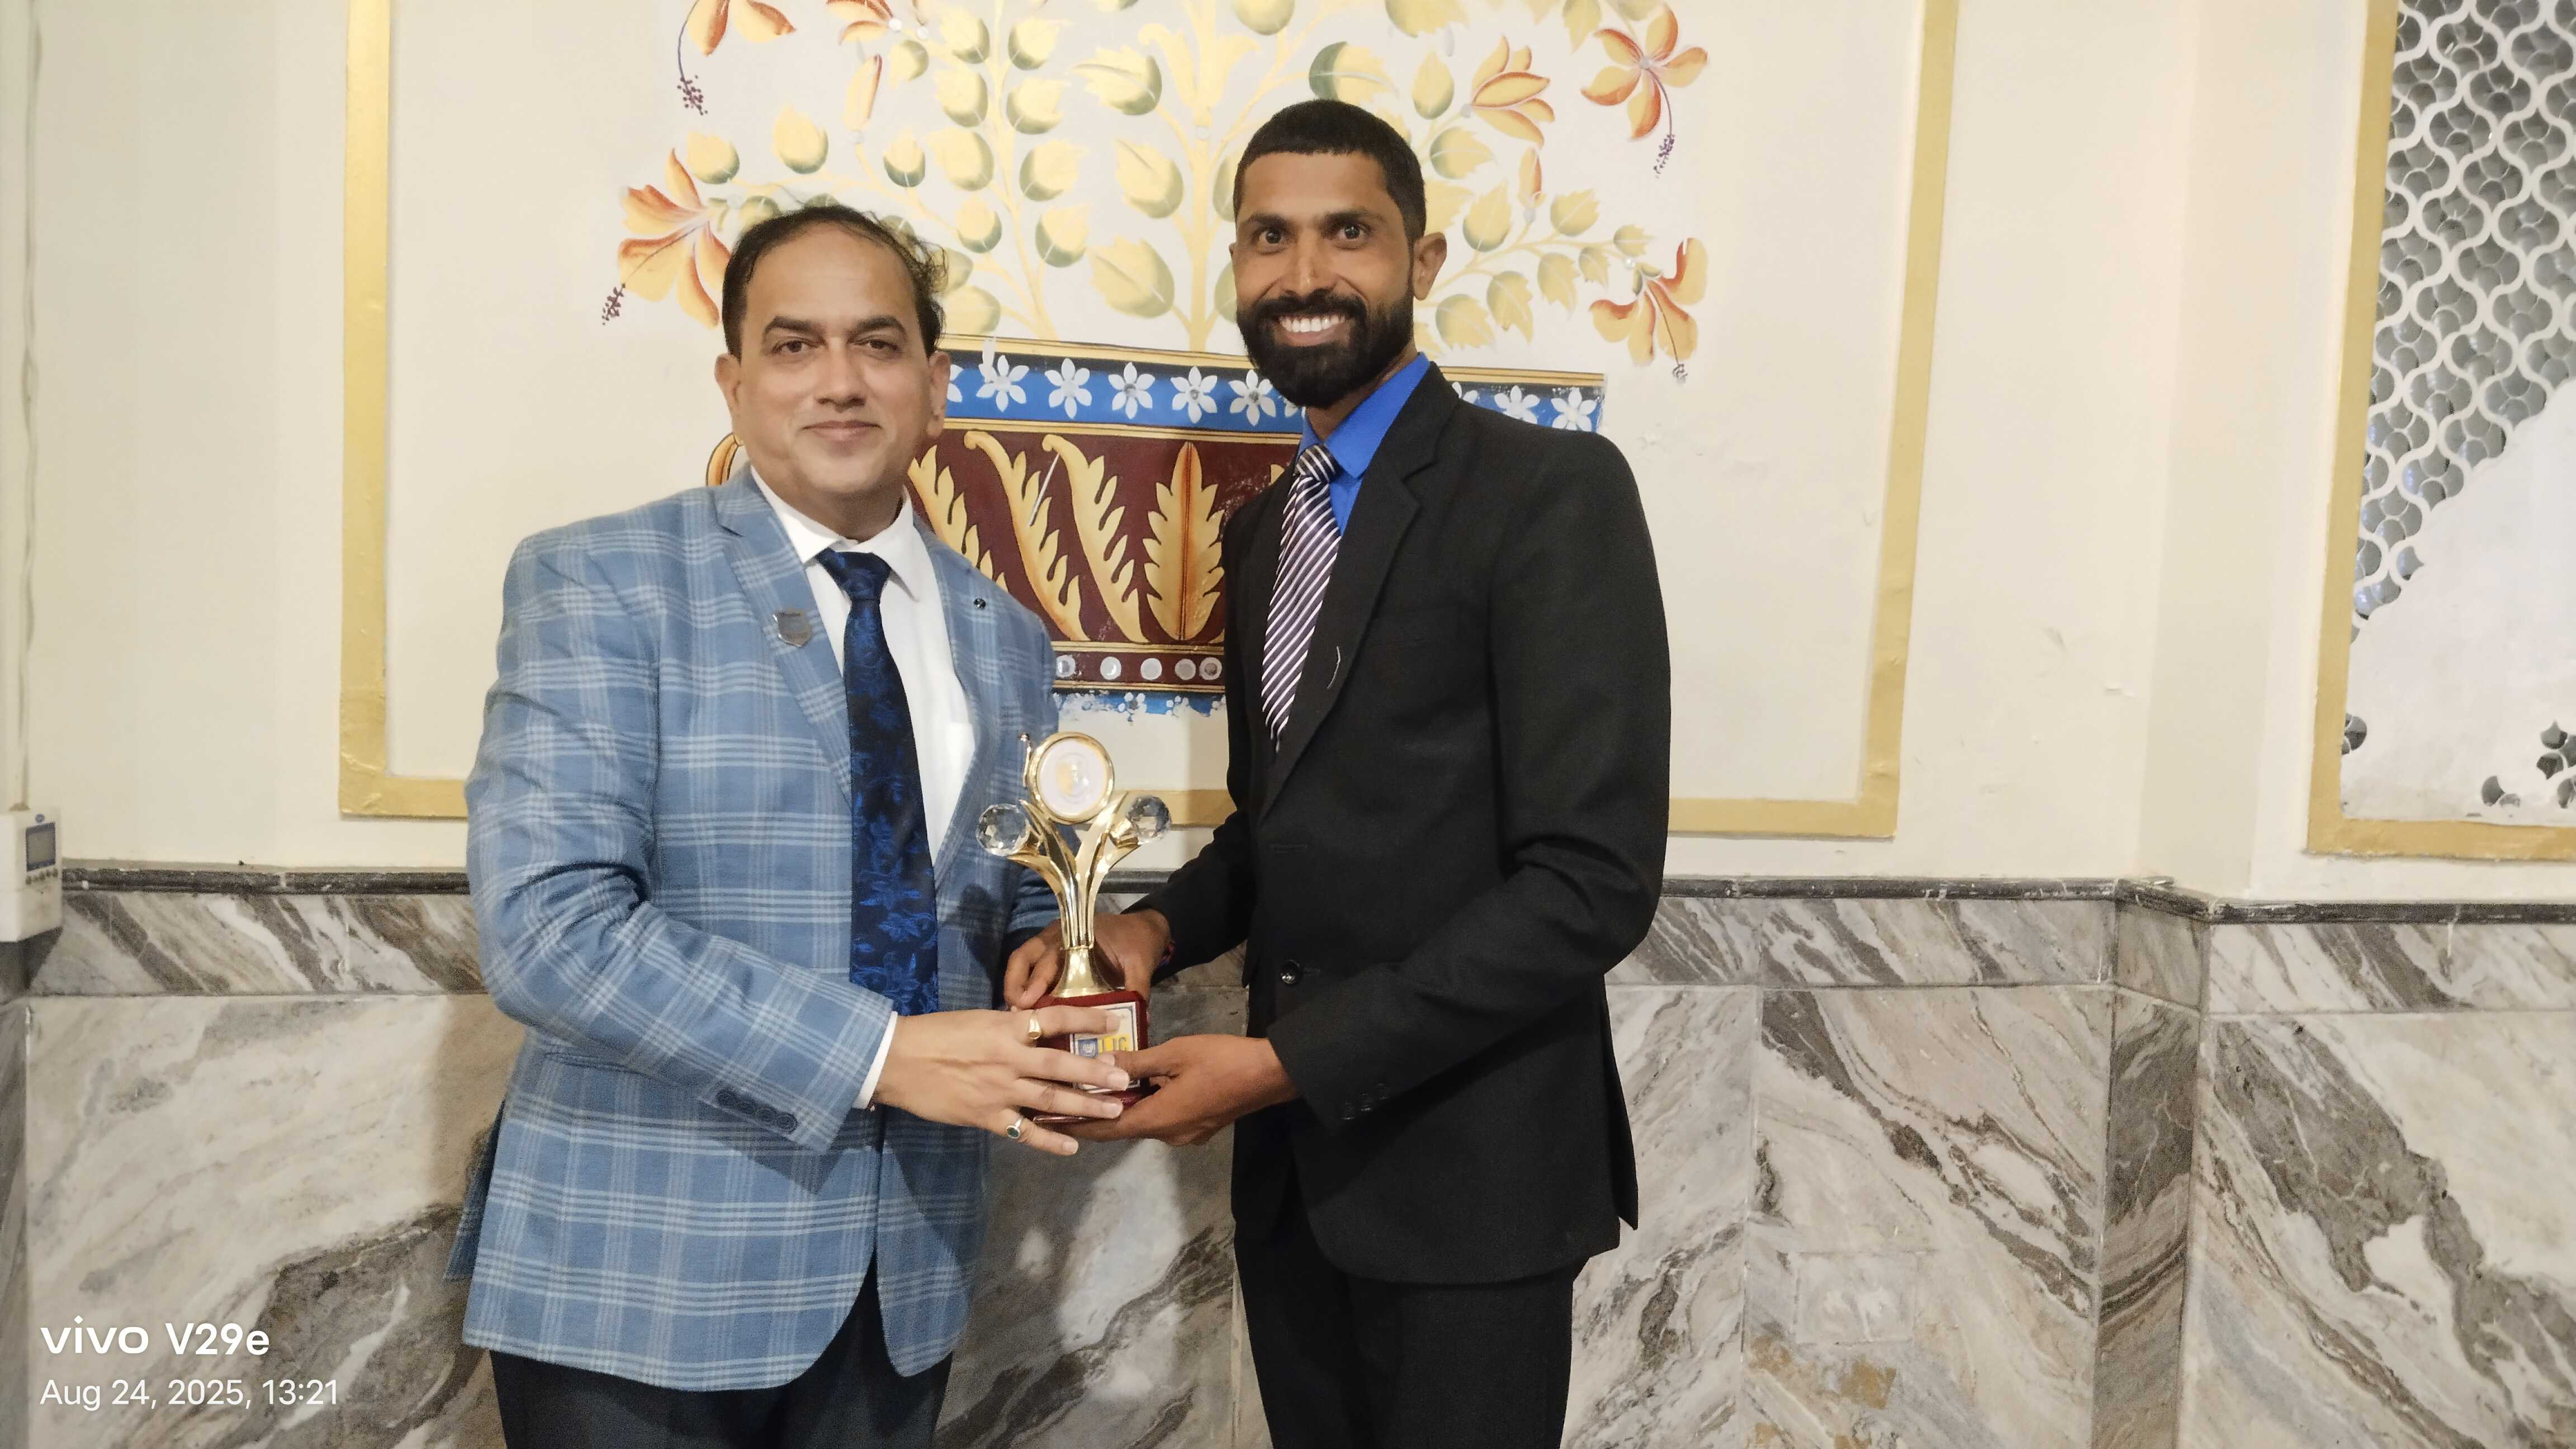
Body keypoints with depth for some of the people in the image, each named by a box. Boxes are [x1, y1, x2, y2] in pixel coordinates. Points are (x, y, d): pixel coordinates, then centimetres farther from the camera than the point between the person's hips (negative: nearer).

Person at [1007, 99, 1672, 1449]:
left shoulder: (1550, 491, -14)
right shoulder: (1263, 525, 10)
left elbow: (1594, 879, -20)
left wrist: (1286, 1061, -21)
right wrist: (1157, 924, -3)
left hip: (1463, 1167, -6)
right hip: (1290, 1161, 7)